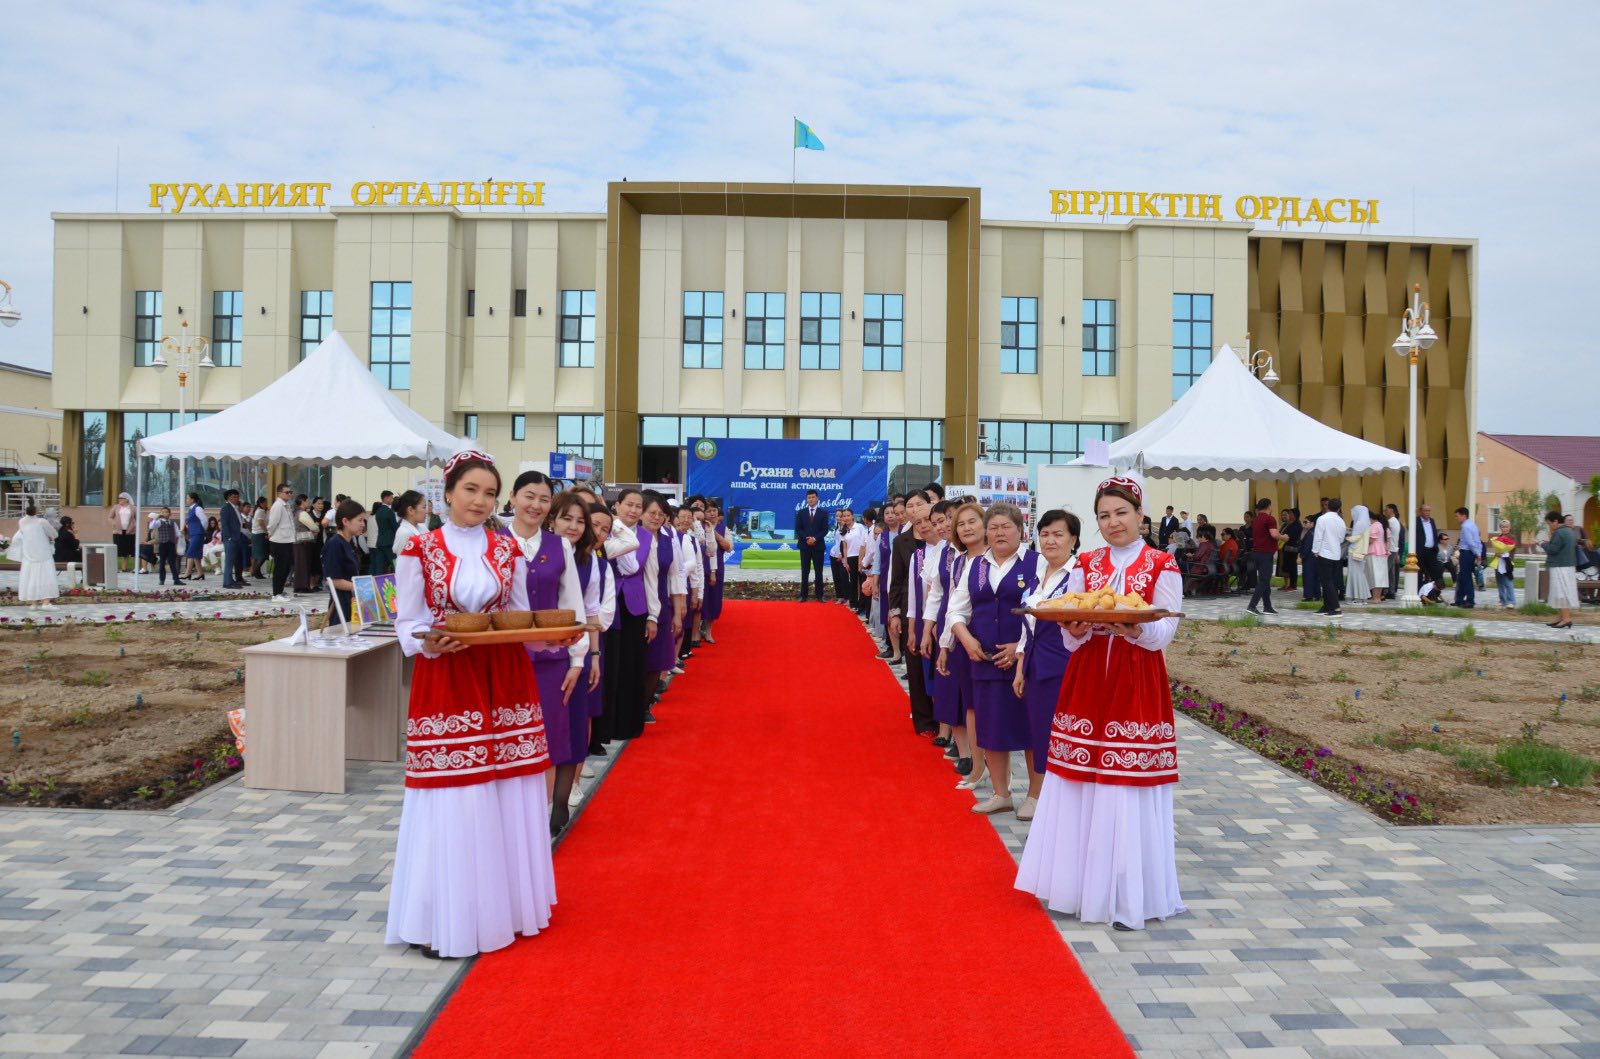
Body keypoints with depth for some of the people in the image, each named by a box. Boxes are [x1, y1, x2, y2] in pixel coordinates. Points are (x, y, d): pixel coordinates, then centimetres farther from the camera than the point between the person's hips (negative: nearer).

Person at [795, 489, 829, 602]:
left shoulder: (823, 513, 5)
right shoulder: (801, 512, 7)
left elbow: (825, 530, -2)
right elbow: (798, 529, 1)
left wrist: (815, 538, -16)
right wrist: (807, 538, -14)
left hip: (818, 546, -1)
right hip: (805, 545, 1)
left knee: (818, 572, 2)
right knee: (805, 572, 3)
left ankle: (820, 595, 5)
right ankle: (803, 595, 5)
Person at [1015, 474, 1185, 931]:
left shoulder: (1162, 566, 0)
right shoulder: (1085, 565, 9)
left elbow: (1165, 632, -8)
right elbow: (1069, 634, 5)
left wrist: (1134, 629, -28)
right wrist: (1076, 628, -18)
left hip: (1138, 685, -3)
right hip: (1087, 681, 3)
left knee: (1129, 790, -2)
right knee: (1081, 787, 6)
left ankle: (1128, 897, 10)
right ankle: (1079, 882, 19)